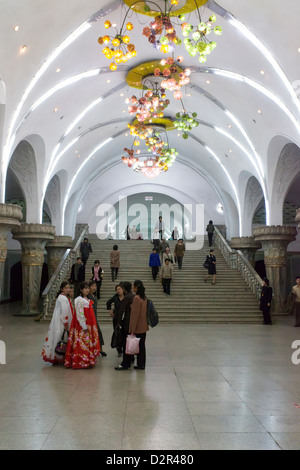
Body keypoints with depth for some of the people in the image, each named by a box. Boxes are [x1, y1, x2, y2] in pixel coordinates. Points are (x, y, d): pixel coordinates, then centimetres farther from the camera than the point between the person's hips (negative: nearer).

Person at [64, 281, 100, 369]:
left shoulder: (88, 300, 13)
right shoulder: (79, 300, -13)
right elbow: (79, 314, -17)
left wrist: (91, 326, 14)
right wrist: (84, 327, -18)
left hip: (89, 325, 9)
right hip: (82, 325, -9)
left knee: (89, 343, 11)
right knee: (81, 344, -4)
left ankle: (86, 361, 18)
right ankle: (80, 362, 3)